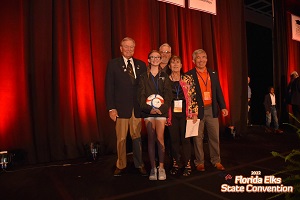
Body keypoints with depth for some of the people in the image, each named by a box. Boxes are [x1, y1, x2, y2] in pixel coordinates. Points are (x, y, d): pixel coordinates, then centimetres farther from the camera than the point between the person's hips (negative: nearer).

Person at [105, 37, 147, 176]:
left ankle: (139, 164, 23)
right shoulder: (113, 64, 2)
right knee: (121, 138, 5)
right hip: (121, 107, -2)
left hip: (137, 107, 2)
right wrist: (111, 108, -8)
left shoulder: (141, 65, 10)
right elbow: (109, 87, -2)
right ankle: (121, 166, 22)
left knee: (137, 136, 10)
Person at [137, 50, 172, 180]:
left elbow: (168, 95, 3)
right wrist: (149, 109, -13)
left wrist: (162, 109, -12)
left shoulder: (164, 77, 10)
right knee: (151, 139, 1)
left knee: (160, 138, -6)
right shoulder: (143, 77, 8)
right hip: (148, 111, 0)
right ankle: (153, 168, 8)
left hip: (161, 111, 0)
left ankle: (161, 167, 4)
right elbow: (140, 96, 1)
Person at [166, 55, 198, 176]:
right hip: (172, 114, 1)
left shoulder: (188, 79, 4)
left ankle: (187, 165, 14)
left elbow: (193, 97, 3)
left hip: (185, 113, -1)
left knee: (185, 139, 2)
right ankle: (175, 164, 20)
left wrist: (195, 113, -2)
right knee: (174, 139, 7)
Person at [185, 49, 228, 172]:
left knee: (215, 136, 10)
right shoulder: (189, 75, -3)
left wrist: (223, 107, 4)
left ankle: (216, 161, 24)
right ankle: (199, 163, 19)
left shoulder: (213, 74, 11)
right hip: (197, 111, -4)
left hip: (212, 109, 4)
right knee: (198, 138, 6)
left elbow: (218, 91, 11)